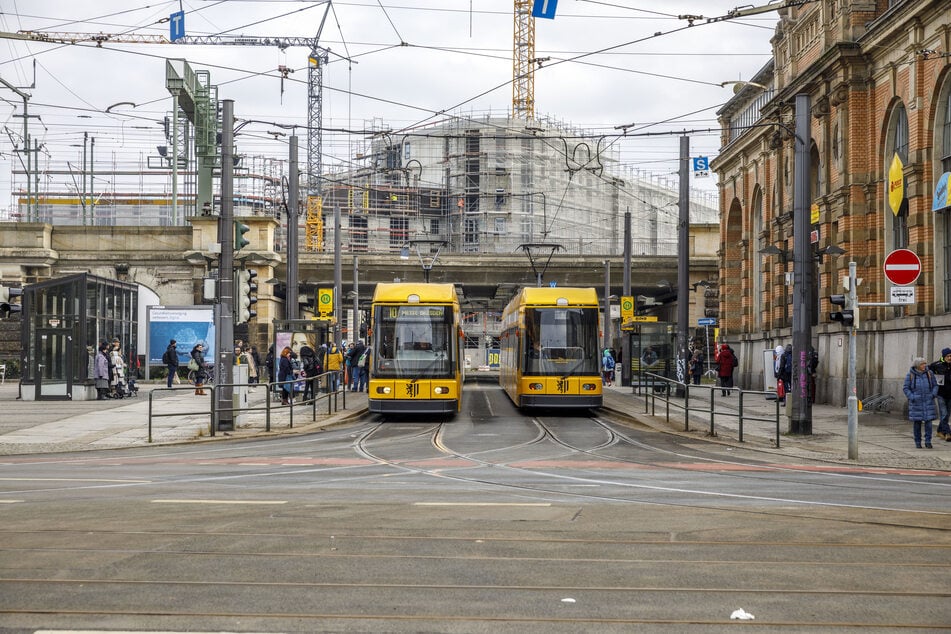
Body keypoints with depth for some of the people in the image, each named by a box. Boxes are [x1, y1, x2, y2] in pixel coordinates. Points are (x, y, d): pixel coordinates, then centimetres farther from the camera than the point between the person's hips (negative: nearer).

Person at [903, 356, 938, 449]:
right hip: (916, 402, -1)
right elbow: (905, 388, 0)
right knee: (917, 422, 3)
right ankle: (917, 442, 13)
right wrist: (912, 397, -13)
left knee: (928, 420, -7)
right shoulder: (910, 375, -3)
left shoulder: (929, 373, 2)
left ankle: (928, 441, 0)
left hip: (928, 402, 1)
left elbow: (935, 385, 10)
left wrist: (933, 394, -6)